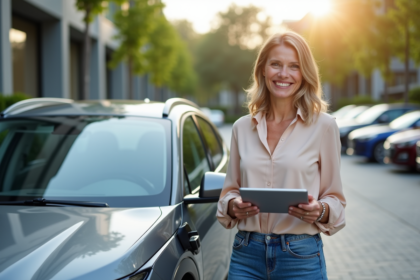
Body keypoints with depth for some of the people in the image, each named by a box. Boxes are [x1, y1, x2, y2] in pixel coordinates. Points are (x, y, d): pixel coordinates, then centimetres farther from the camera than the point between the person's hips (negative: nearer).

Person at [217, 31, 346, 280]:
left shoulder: (323, 125, -3)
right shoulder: (242, 128, 5)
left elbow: (335, 198, 2)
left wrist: (320, 211, -18)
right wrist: (233, 206, -7)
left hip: (300, 257, -2)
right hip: (246, 253, 2)